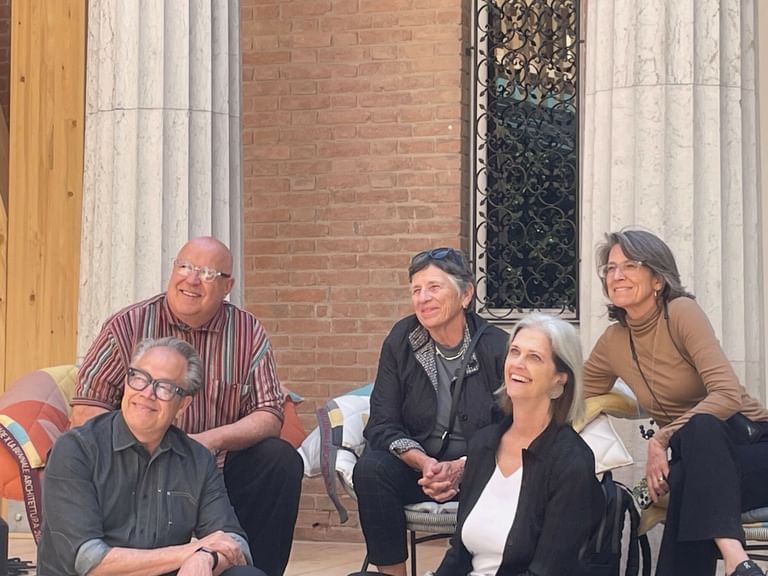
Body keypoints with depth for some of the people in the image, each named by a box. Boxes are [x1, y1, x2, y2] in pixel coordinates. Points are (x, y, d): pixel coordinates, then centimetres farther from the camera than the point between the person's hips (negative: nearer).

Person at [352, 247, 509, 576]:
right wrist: (425, 464, -21)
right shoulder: (401, 341, -1)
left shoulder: (497, 346, -8)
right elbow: (382, 426, -3)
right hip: (417, 465, 2)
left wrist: (462, 468, -23)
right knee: (370, 469, -28)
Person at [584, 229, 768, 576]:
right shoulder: (613, 343, 4)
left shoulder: (681, 313, -13)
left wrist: (662, 439, -27)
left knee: (701, 424, -41)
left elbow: (727, 395, -24)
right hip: (697, 459, 5)